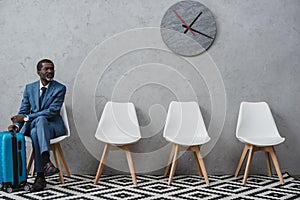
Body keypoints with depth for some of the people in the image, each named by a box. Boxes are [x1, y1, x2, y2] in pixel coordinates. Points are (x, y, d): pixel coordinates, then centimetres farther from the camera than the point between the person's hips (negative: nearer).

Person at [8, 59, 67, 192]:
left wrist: (26, 118, -20)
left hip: (52, 125, -3)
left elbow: (53, 111, -15)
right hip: (33, 125, 3)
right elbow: (23, 110, 8)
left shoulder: (60, 88, -4)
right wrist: (17, 125, -15)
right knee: (35, 132, -35)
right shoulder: (29, 88, 10)